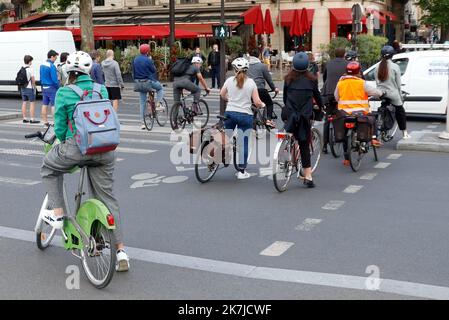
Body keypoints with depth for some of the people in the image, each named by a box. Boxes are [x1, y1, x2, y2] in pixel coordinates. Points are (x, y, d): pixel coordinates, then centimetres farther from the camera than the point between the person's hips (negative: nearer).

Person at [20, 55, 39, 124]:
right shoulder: (30, 69, -14)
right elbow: (33, 80, -13)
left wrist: (21, 87, 17)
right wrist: (34, 87, 0)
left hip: (23, 88, 7)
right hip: (29, 88, -7)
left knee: (24, 103, 10)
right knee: (32, 103, -2)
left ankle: (24, 118, 13)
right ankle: (32, 119, -4)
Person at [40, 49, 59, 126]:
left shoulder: (42, 65, 10)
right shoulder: (52, 66, -17)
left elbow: (41, 78, 16)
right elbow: (54, 79, -19)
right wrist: (58, 87, -8)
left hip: (44, 88, 8)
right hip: (51, 88, -8)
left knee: (45, 105, 10)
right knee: (53, 105, -6)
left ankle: (45, 121, 15)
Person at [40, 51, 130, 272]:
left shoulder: (64, 93, -3)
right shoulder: (102, 90, 8)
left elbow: (60, 128, -1)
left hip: (77, 146, -4)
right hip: (105, 150, 4)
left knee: (49, 168, 28)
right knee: (107, 197, 11)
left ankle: (57, 214, 22)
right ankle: (120, 250, 9)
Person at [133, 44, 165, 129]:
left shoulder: (135, 60, 7)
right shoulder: (148, 60, -14)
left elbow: (133, 72, 13)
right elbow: (154, 70, -6)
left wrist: (135, 81, 24)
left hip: (138, 83, 6)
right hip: (148, 82, -6)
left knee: (142, 102, 11)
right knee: (161, 88, 23)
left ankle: (142, 123, 10)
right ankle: (158, 105, 6)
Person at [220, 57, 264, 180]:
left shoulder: (229, 80, 0)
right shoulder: (251, 82, -5)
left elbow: (222, 95, 15)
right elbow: (257, 102, -8)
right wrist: (262, 105, 14)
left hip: (230, 113, 1)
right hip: (245, 115, -1)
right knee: (243, 143, 6)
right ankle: (242, 171, 10)